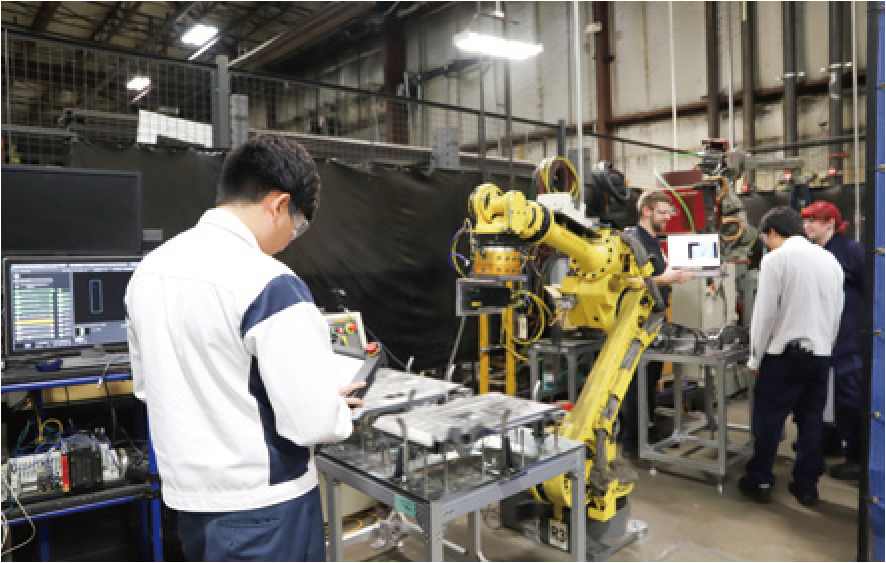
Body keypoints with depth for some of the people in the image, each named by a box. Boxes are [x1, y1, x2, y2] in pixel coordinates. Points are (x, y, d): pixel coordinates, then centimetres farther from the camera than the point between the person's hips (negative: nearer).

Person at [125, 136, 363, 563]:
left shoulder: (147, 271, 0)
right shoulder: (269, 283, -25)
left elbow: (146, 385, 12)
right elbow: (311, 422, -24)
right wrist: (338, 406, -4)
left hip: (187, 497, 7)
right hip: (263, 505, -7)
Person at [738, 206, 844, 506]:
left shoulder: (776, 259, -10)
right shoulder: (830, 259, 10)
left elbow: (765, 313, -11)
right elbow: (837, 313, 13)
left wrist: (756, 358, -3)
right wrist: (824, 345, 20)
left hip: (784, 354, -6)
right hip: (821, 352, 6)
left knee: (768, 419, 5)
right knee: (811, 420, 13)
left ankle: (760, 481, 14)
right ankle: (807, 485, 22)